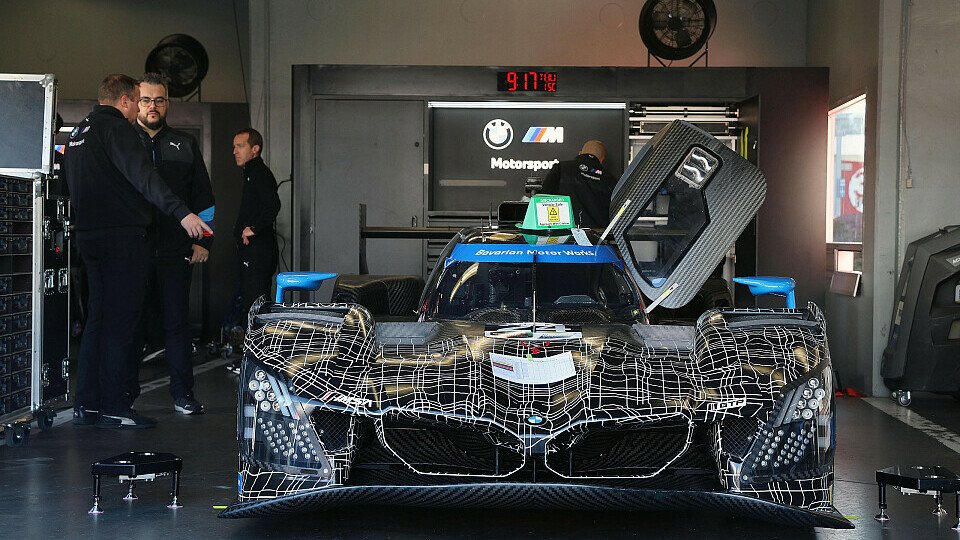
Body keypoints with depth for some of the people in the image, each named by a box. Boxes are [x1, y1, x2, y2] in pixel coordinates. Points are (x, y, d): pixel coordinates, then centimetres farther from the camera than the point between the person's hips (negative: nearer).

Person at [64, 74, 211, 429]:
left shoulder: (79, 131, 20)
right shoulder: (116, 127, -10)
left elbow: (72, 184, 27)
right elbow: (142, 176, -25)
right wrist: (181, 212, -34)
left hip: (89, 236, 10)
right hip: (120, 235, -9)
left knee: (98, 316, 13)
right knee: (121, 319, -6)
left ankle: (86, 405, 15)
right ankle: (114, 409, -6)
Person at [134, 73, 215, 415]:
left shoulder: (185, 145, 14)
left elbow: (203, 197, 15)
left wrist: (203, 240, 7)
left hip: (176, 250, 1)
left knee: (177, 322, 2)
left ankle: (183, 394, 7)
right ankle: (126, 391, 13)